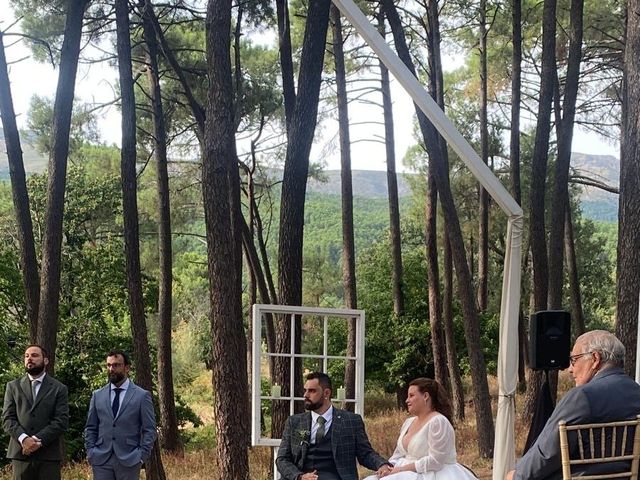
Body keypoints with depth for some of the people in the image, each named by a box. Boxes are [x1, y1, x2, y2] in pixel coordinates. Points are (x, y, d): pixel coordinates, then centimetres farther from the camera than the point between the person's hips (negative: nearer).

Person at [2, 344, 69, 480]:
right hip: (20, 453, 2)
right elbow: (8, 419, 5)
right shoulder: (13, 386, 13)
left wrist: (38, 440, -14)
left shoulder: (59, 389, 7)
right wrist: (23, 439, -12)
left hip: (49, 455, -2)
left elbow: (62, 421, -2)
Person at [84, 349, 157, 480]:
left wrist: (141, 456, -8)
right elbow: (90, 428, 14)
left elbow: (149, 430, 1)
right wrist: (91, 452, 2)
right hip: (101, 461, 2)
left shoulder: (142, 396, 2)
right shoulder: (98, 395, 11)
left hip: (129, 461, -2)